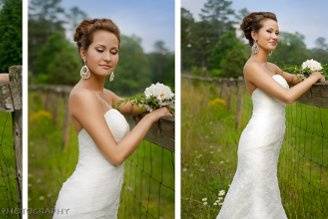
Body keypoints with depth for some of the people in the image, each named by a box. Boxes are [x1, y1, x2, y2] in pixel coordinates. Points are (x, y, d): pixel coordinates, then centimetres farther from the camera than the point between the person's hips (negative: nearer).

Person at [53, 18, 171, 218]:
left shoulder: (105, 95, 9)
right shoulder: (83, 95, -17)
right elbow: (116, 155, -21)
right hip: (84, 202, -9)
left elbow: (133, 107, 28)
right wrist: (152, 116, -12)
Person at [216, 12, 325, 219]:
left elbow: (294, 79, 31)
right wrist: (313, 77, -7)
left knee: (263, 191, 17)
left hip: (270, 140, 9)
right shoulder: (253, 66, -15)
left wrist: (317, 77, 13)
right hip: (259, 141, -9)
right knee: (256, 193, 0)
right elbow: (288, 96, -21)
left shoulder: (272, 67, 12)